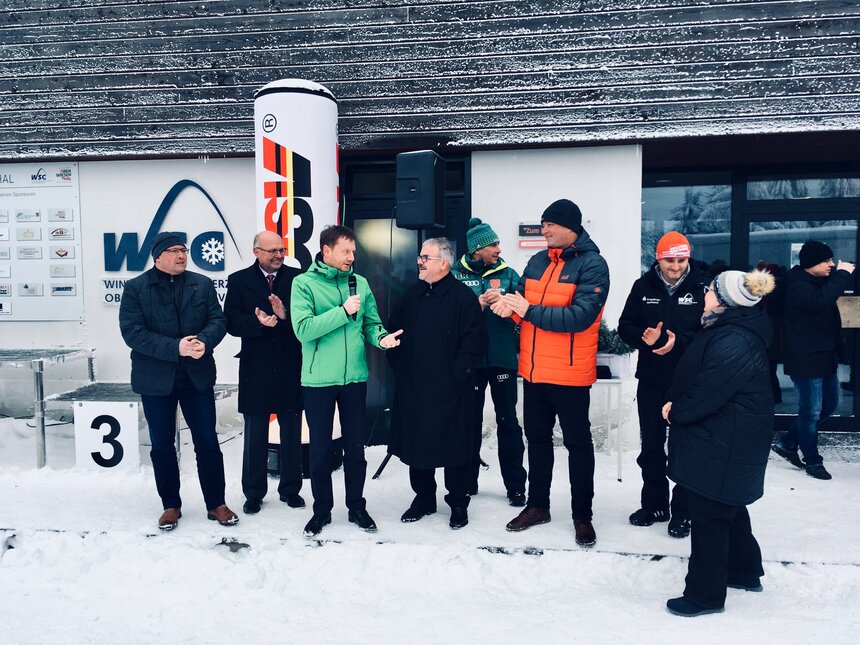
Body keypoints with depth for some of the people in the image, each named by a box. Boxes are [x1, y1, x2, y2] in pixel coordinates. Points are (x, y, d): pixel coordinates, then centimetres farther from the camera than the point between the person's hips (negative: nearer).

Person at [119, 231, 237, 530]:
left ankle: (216, 504, 19)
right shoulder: (135, 288, -2)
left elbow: (218, 320, -1)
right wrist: (175, 348, -21)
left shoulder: (202, 284, 6)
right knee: (162, 446, 10)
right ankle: (171, 505, 27)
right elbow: (132, 332, -11)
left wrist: (204, 341, -23)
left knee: (208, 442, 5)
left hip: (198, 376, 1)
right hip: (156, 379, -1)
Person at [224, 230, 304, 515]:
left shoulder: (297, 277, 0)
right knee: (255, 436, 11)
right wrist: (258, 322, -23)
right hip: (256, 370, 0)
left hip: (291, 369, 0)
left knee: (292, 434, 12)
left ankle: (290, 489, 28)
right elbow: (232, 322, -7)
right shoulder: (239, 280, 1)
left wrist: (285, 315, -24)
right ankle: (253, 493, 26)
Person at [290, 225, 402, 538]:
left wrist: (381, 338, -15)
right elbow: (303, 329, -18)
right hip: (318, 380, -3)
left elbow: (371, 322, 7)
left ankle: (357, 506, 30)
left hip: (354, 377, 3)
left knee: (355, 447, 13)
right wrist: (344, 311, -19)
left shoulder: (360, 283, 5)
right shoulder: (304, 283, -7)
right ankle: (322, 509, 28)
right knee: (320, 448, 10)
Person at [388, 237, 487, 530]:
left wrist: (458, 371, -14)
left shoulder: (463, 297, -7)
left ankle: (458, 503, 22)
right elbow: (393, 330, 18)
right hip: (412, 388, 6)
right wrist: (398, 365, 10)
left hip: (450, 390, -5)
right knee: (416, 443, 12)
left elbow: (475, 340, -12)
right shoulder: (411, 295, 12)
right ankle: (423, 498, 30)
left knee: (454, 445, 5)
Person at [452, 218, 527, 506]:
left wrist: (502, 302, -20)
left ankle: (515, 485, 15)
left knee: (508, 421, 4)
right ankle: (468, 480, 26)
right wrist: (478, 304, -19)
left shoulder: (507, 273, 5)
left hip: (503, 356, 0)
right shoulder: (457, 274, 3)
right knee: (470, 420, 11)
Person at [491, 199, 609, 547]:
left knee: (577, 442, 9)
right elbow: (523, 302, 10)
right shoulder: (537, 261, 9)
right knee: (537, 437, 17)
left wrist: (529, 311, -25)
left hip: (569, 373, -6)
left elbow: (581, 316, -23)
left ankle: (582, 514, 24)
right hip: (533, 370, 7)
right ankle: (538, 505, 33)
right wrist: (509, 305, -14)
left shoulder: (592, 264, -12)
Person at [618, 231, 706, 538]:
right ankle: (654, 504, 30)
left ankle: (682, 511, 22)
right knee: (651, 446, 14)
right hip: (651, 381, 3)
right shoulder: (643, 286, 2)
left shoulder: (702, 286, -7)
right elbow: (625, 326, 1)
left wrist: (680, 341, -23)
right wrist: (645, 338, -19)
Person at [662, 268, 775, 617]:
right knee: (728, 507, 25)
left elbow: (707, 394, -26)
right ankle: (744, 571, 43)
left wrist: (676, 413, -10)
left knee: (708, 514, 2)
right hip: (723, 439, 11)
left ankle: (706, 594, 17)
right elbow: (695, 374, 14)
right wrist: (676, 403, 1)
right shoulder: (727, 329, 8)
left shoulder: (733, 343, -27)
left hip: (721, 446, -11)